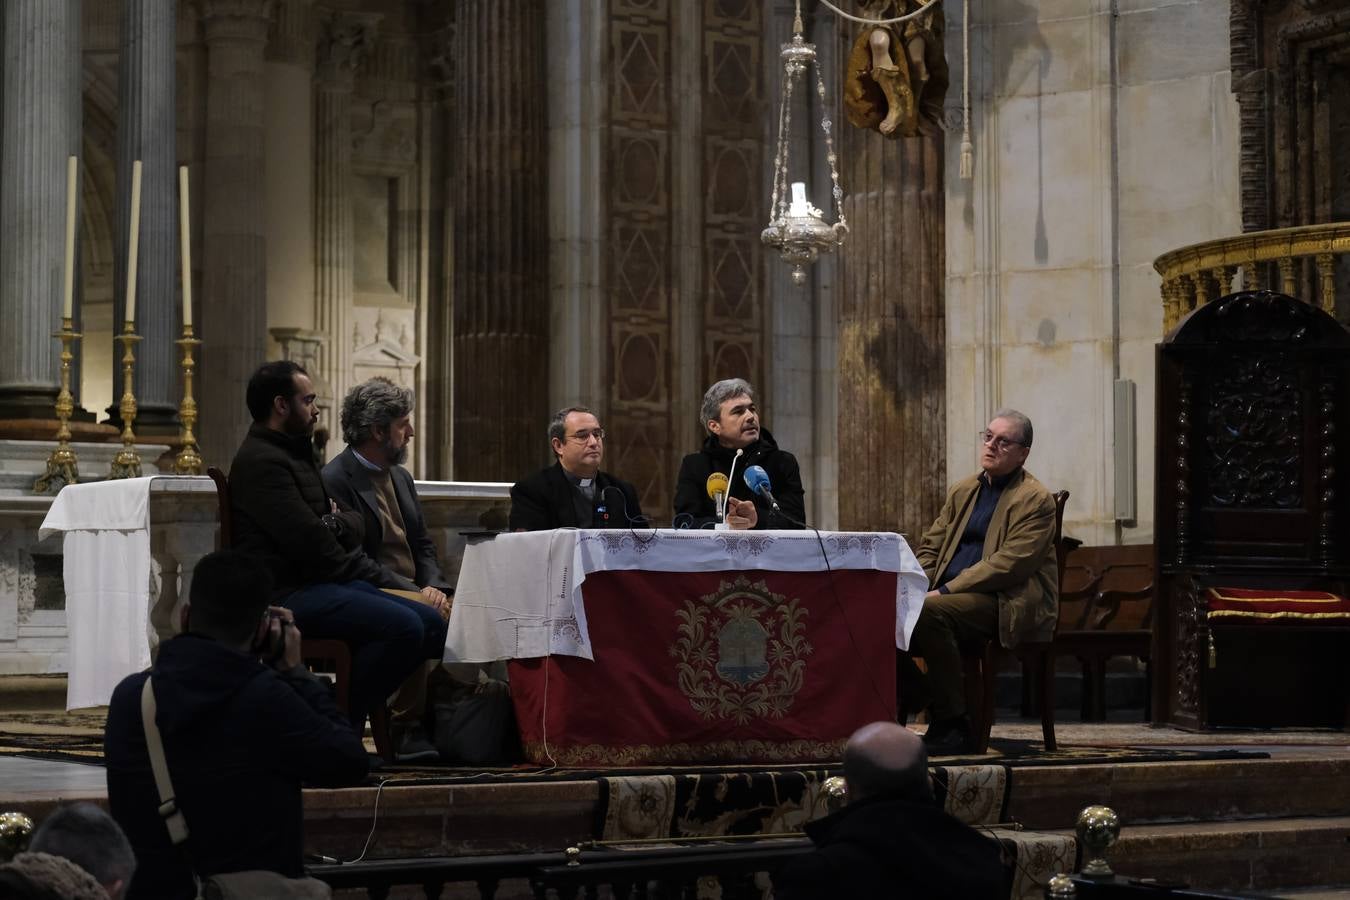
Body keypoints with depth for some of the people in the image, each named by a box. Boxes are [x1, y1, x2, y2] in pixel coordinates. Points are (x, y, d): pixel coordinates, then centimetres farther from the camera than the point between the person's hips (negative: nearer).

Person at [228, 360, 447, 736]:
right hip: (288, 592, -10)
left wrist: (342, 522, -6)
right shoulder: (261, 462, -12)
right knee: (404, 626, -26)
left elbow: (356, 524, 20)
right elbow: (311, 543, -18)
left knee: (431, 622, -2)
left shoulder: (295, 454, 23)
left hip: (318, 583, 10)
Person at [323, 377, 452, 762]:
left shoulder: (400, 477, 19)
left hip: (413, 591, 8)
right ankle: (405, 731, -24)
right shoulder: (335, 481, -10)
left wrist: (433, 586, -2)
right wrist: (416, 594, -20)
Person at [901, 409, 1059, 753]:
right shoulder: (962, 491, 20)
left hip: (1003, 604, -7)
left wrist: (946, 591, -20)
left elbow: (1009, 564, -15)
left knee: (929, 613, -34)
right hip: (950, 595, 7)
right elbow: (929, 547, 20)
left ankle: (953, 724, -25)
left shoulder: (1036, 500, -4)